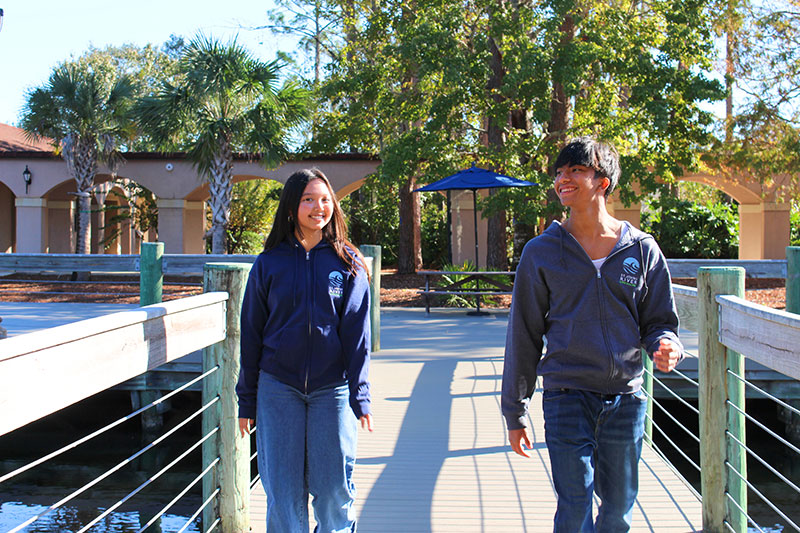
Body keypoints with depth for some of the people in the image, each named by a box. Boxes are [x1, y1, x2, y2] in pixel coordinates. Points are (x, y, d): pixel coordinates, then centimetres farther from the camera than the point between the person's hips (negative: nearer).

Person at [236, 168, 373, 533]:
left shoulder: (346, 263, 3)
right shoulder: (269, 263, 4)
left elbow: (357, 333, 1)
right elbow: (251, 333, 7)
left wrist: (360, 396, -6)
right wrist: (247, 399, 6)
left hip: (332, 389, 0)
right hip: (278, 389, 1)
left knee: (334, 488, 4)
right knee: (282, 491, 4)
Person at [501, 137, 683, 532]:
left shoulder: (642, 250, 4)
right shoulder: (541, 252, 1)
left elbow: (658, 321, 12)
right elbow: (523, 336, 5)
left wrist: (667, 346, -14)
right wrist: (514, 412, 5)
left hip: (625, 400, 2)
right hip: (566, 398, -2)